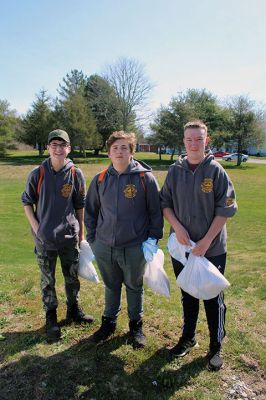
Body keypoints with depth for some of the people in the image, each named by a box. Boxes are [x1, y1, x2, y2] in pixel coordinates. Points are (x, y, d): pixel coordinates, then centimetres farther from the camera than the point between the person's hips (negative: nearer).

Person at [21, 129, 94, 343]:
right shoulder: (37, 174, -7)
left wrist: (81, 233, 8)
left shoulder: (76, 174, -5)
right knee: (48, 280, 11)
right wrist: (36, 227, -6)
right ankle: (51, 318, 30)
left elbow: (80, 206, 4)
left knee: (72, 277, 16)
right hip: (44, 238, -1)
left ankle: (74, 310, 38)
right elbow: (27, 201, 4)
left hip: (70, 236, 1)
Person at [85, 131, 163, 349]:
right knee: (111, 287, 21)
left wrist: (153, 239, -8)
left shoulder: (145, 178, -9)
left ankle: (136, 325, 39)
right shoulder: (100, 179, 1)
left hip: (135, 248, -2)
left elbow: (156, 212, -3)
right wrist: (92, 239, 8)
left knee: (134, 287, 17)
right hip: (104, 247, 3)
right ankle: (109, 322, 42)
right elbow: (90, 211, 10)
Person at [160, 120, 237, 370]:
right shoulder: (175, 171, 2)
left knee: (213, 298, 10)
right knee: (187, 296, 19)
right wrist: (178, 227, -11)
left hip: (212, 249, -3)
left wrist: (206, 241, -14)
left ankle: (216, 346, 31)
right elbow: (165, 203, 5)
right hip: (182, 246, 3)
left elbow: (225, 209, -9)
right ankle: (188, 338, 39)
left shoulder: (216, 171, -7)